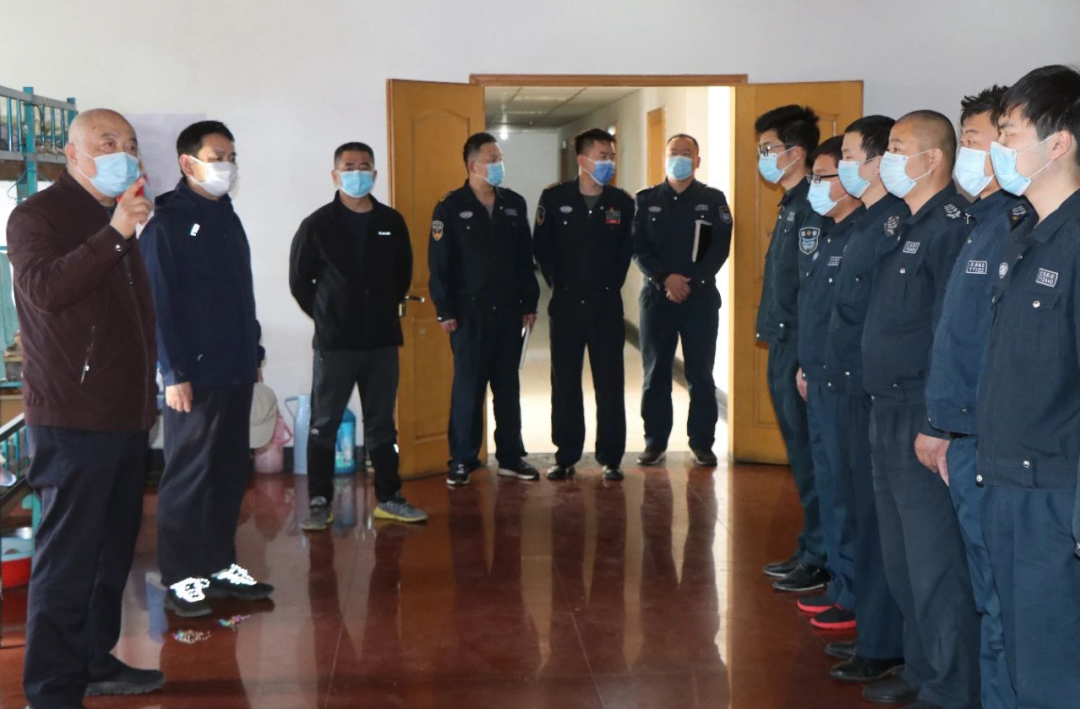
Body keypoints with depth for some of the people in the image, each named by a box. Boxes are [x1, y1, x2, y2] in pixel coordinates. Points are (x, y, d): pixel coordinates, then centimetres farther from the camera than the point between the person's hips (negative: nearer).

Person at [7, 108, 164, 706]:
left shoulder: (118, 221, 19)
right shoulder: (38, 215, -4)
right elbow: (44, 288, -23)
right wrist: (113, 235, -29)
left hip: (126, 417, 8)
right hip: (72, 419, -8)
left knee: (113, 549, 14)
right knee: (67, 557, -6)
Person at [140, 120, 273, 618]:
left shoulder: (228, 218, 15)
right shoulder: (166, 224, -9)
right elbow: (159, 304, -14)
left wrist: (254, 351, 16)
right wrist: (175, 373, -18)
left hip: (236, 371, 7)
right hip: (195, 375, -7)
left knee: (231, 473, 11)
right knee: (187, 477, 0)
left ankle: (221, 565, 22)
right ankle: (181, 577, 9)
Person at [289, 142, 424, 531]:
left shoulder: (392, 222, 5)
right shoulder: (317, 225, -4)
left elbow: (403, 275, 16)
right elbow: (299, 281, 2)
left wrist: (383, 310, 11)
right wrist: (326, 317, 2)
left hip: (382, 341, 3)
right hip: (335, 343, -3)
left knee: (381, 424, 11)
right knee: (324, 425, 4)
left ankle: (389, 498, 19)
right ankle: (319, 502, 12)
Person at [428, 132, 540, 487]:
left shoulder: (515, 204, 8)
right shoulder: (450, 208, -5)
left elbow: (526, 258, 10)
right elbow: (439, 264, -6)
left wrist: (530, 303, 7)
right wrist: (445, 311, -10)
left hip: (509, 310, 4)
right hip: (469, 312, -4)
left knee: (508, 385, 10)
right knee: (468, 386, 2)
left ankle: (511, 456, 18)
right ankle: (462, 460, 10)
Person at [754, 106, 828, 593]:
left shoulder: (813, 207, -15)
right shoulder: (791, 205, 16)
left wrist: (807, 361, -22)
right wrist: (778, 343, 17)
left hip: (801, 351, -10)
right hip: (783, 347, 10)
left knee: (810, 457, -2)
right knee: (801, 456, 15)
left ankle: (820, 559, 8)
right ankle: (811, 550, 25)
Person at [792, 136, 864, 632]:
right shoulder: (829, 236, 15)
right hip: (819, 383, 10)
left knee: (849, 491, -2)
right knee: (829, 485, 15)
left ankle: (857, 596, 8)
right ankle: (839, 582, 26)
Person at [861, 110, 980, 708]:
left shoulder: (952, 224, -15)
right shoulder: (905, 227, 14)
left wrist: (936, 424, -21)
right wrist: (884, 411, 15)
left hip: (924, 422, -10)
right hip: (888, 417, 10)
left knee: (935, 569, -1)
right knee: (902, 564, 19)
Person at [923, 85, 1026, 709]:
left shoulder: (1019, 228, -16)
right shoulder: (982, 224, 13)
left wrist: (972, 438, -15)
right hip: (963, 440, 9)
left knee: (1000, 603, 2)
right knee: (988, 593, 18)